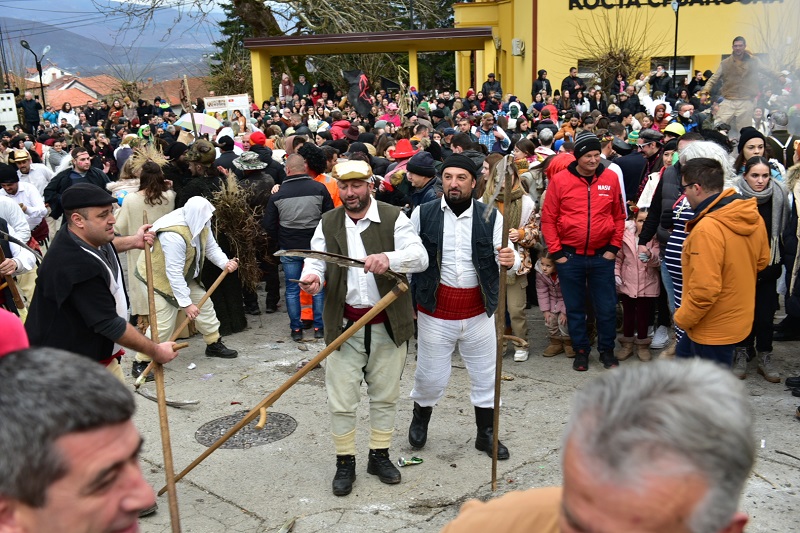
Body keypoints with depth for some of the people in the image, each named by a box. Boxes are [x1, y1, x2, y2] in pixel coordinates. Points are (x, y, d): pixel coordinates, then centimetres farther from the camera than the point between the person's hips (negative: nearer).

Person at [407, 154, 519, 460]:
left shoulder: (490, 217, -2)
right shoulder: (423, 214, -5)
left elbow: (508, 258, -5)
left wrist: (510, 260, -28)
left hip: (479, 312, 2)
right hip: (435, 311, -1)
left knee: (485, 377, 13)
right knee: (430, 378, 9)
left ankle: (486, 434, 34)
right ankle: (420, 419, 40)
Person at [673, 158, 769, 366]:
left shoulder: (707, 228, -30)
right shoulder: (753, 216, -3)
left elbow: (704, 290, -30)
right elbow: (761, 261, 12)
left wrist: (682, 318, -14)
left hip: (714, 329, -9)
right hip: (739, 316, 9)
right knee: (684, 354, 26)